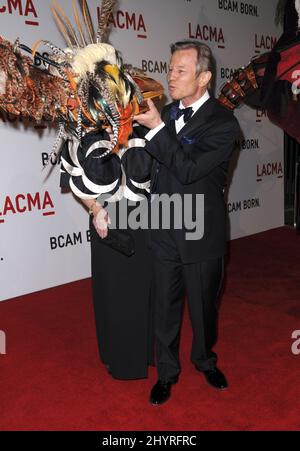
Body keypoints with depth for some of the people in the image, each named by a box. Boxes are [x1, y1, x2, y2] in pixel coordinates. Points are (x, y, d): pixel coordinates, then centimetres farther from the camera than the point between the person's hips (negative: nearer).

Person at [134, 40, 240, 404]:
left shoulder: (223, 122, -13)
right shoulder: (166, 113, 5)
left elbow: (189, 170, -25)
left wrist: (156, 127, -26)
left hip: (201, 235, -4)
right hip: (164, 233, 4)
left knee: (203, 305, 15)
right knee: (165, 306, 13)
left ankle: (205, 359, 43)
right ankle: (167, 371, 33)